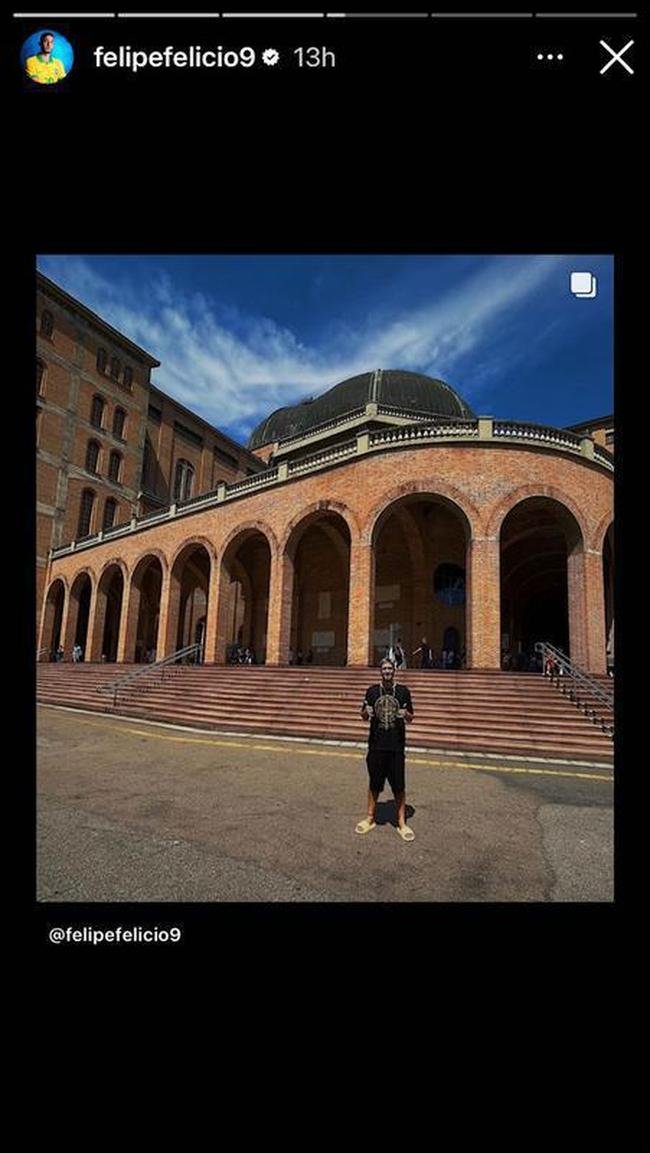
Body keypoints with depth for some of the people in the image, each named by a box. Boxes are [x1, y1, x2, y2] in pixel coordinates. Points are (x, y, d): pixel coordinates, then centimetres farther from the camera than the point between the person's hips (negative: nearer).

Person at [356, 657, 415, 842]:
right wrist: (367, 712, -14)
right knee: (374, 783, 12)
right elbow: (364, 717, 9)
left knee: (399, 785, 5)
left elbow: (410, 719, 5)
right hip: (376, 745, 1)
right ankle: (370, 818, 28)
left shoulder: (403, 691, 1)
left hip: (396, 746, -1)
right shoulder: (372, 691, 3)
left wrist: (405, 714, -17)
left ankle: (401, 823, 20)